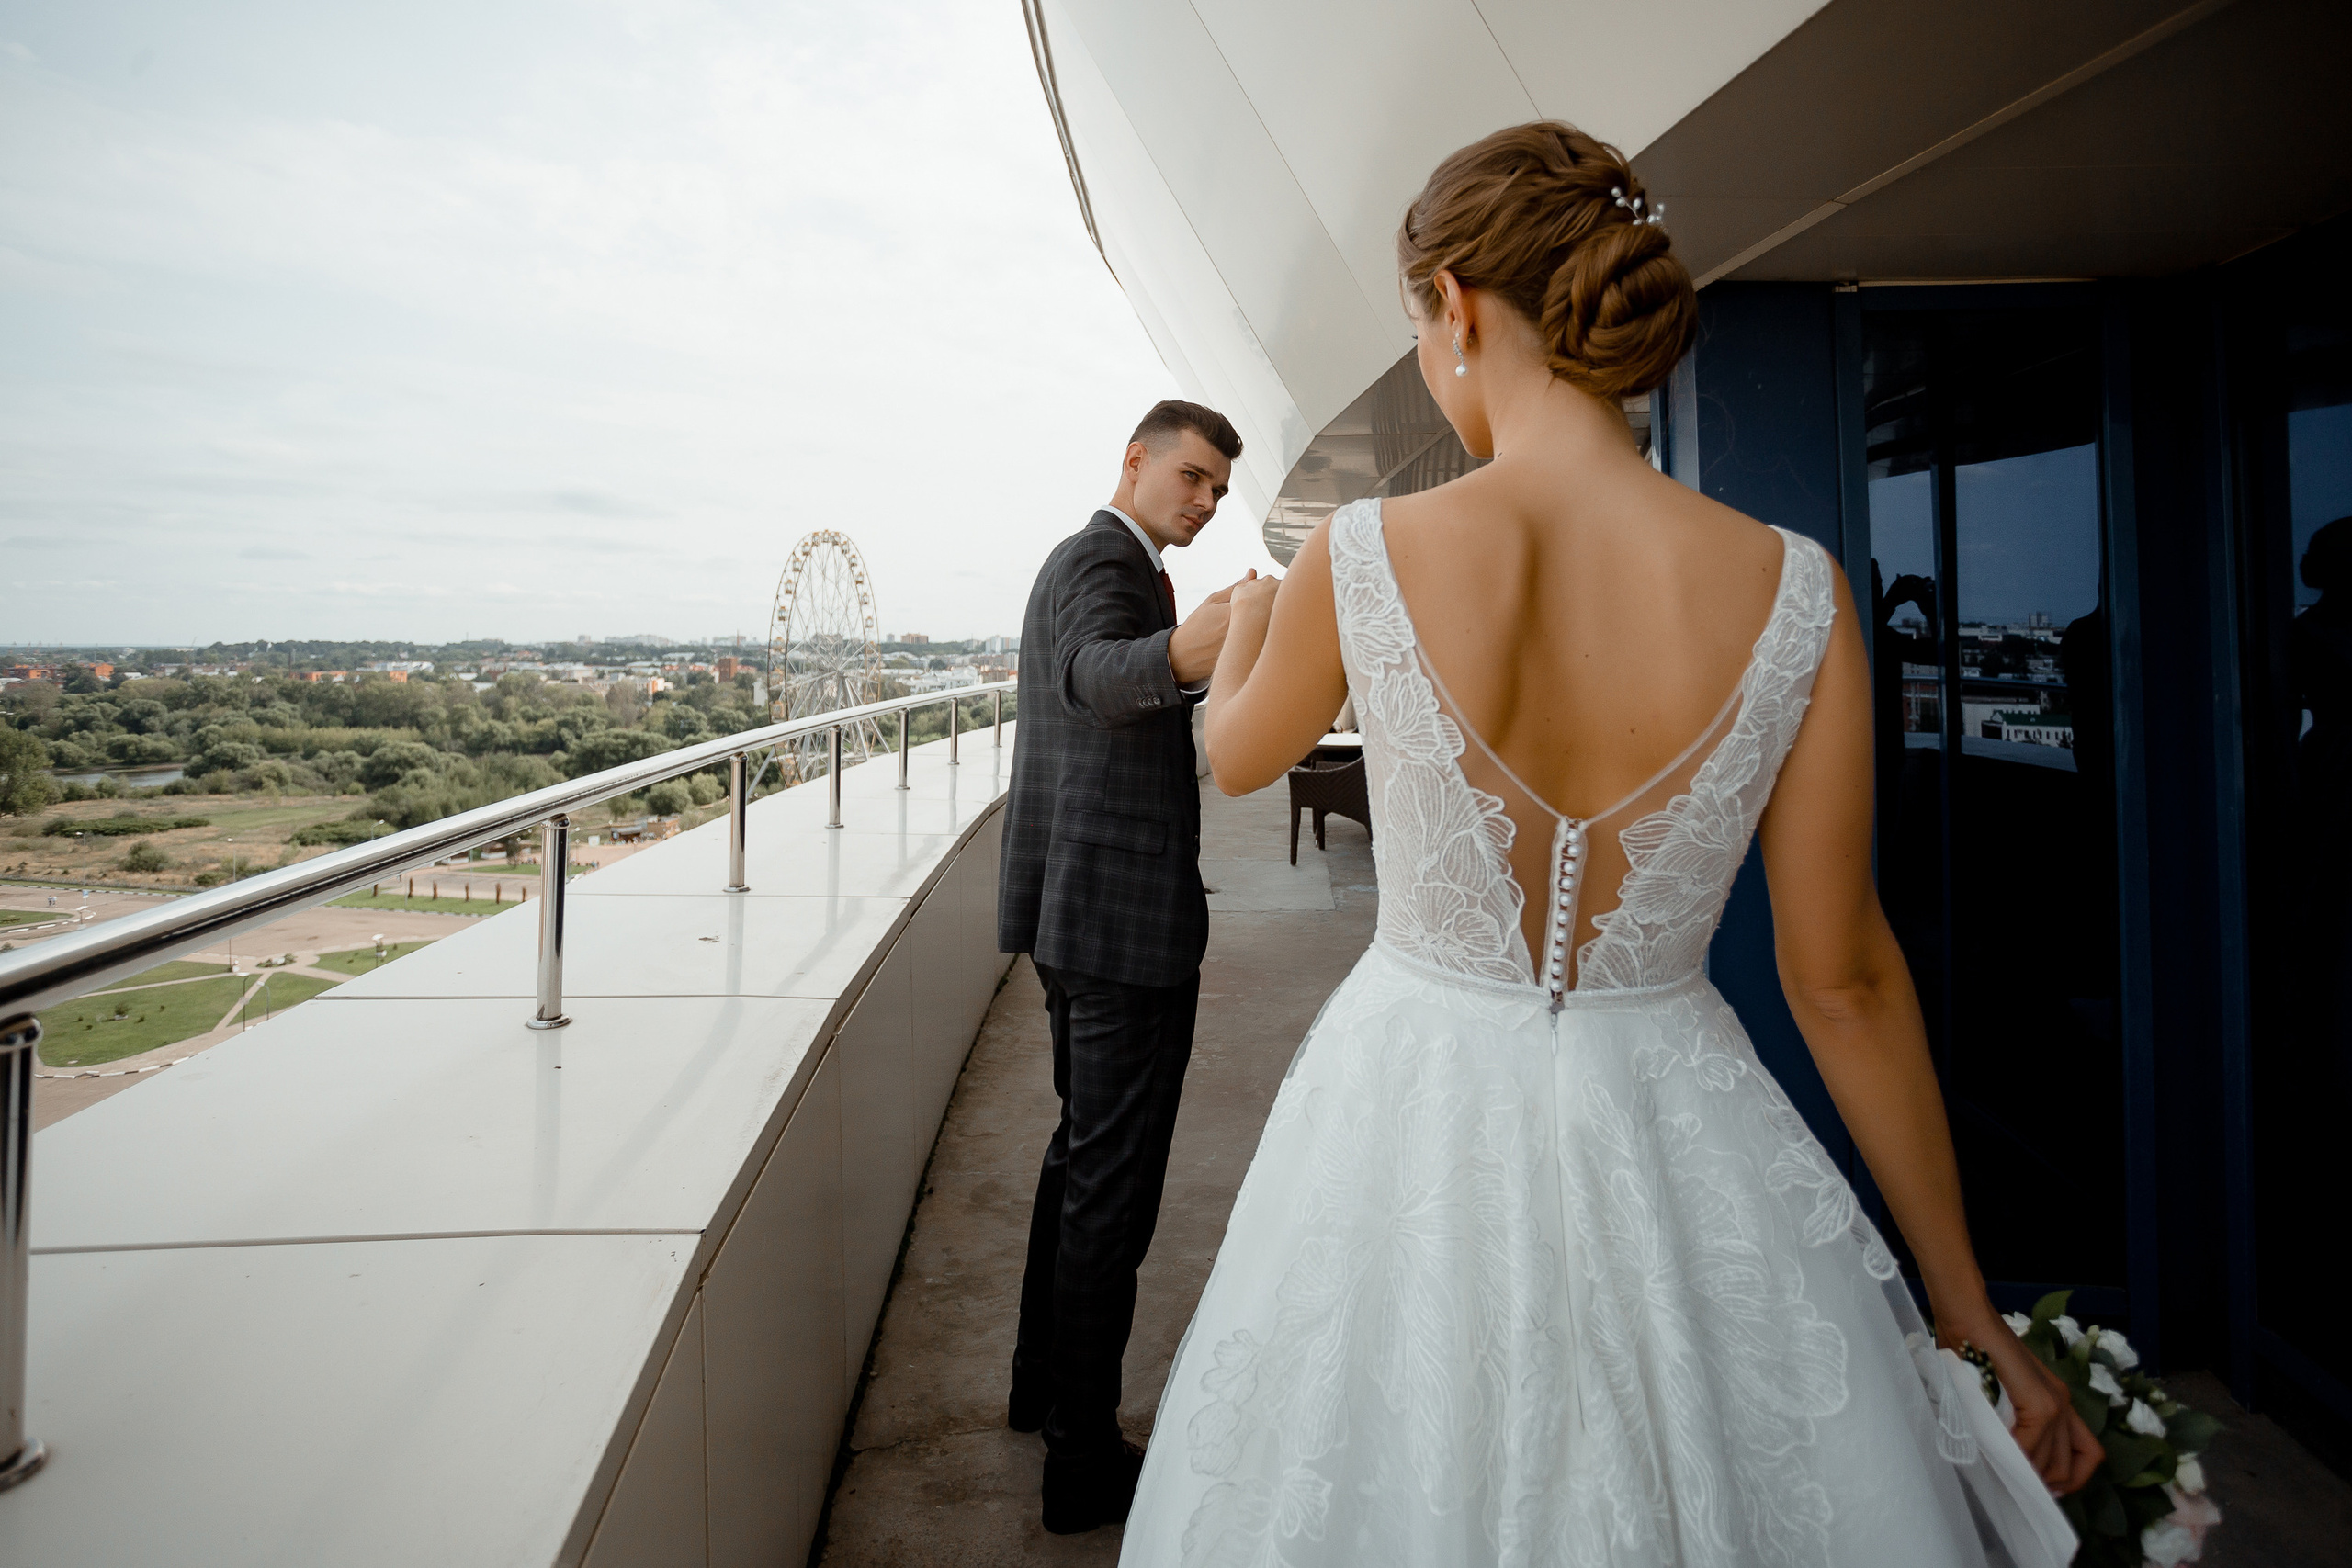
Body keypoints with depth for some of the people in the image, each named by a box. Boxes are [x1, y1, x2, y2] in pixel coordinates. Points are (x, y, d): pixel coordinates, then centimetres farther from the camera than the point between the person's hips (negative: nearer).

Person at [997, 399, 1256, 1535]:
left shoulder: (1082, 561, 18)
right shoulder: (1104, 562, -15)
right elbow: (1100, 675, -40)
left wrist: (1209, 669, 22)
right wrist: (1179, 652, -57)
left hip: (1077, 909, 11)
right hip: (1123, 919, -11)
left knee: (1082, 1154, 22)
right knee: (1113, 1184, 0)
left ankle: (1045, 1384, 38)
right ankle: (1084, 1460, 15)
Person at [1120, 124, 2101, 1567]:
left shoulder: (1362, 557, -17)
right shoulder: (1797, 591, -13)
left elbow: (1240, 756, 5)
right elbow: (1843, 978, -8)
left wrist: (1249, 621, 28)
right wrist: (1970, 1305, 7)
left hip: (1415, 1110, 0)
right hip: (1672, 1131, 1)